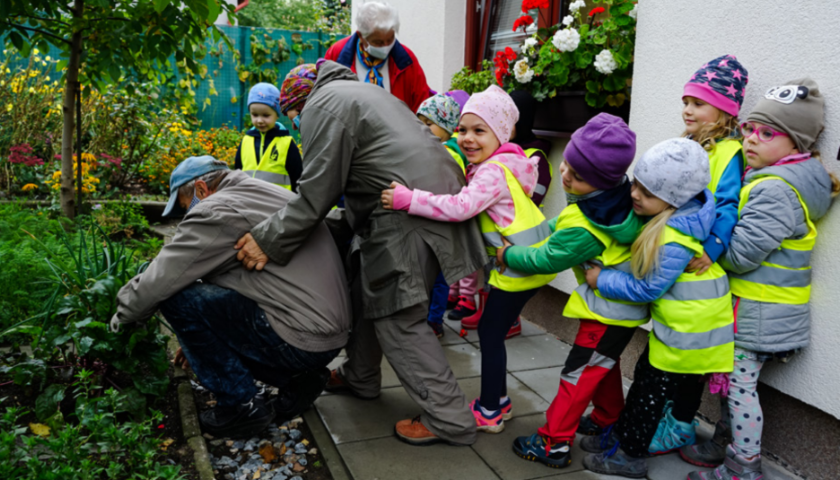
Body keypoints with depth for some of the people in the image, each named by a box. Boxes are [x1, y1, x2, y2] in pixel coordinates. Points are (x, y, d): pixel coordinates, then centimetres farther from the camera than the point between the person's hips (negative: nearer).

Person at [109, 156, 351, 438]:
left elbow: (159, 280, -10)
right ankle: (296, 379, 15)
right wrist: (200, 337, 30)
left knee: (176, 297, -9)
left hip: (298, 340, -10)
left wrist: (122, 317, 12)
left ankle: (243, 405, 0)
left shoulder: (216, 212, -11)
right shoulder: (271, 196, 19)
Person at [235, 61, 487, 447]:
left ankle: (450, 420, 4)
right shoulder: (363, 93, 30)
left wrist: (269, 240, -5)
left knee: (398, 321, -3)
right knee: (367, 295, 21)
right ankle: (360, 378, 38)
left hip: (409, 217, -10)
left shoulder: (323, 103, -1)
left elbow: (318, 189, -10)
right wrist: (331, 227, 22)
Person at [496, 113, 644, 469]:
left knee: (578, 374, 0)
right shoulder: (620, 196, -6)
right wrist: (549, 227, 8)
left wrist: (508, 255, -3)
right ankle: (610, 419, 44)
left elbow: (545, 260, -16)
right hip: (627, 306, 9)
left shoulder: (582, 227, -30)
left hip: (607, 312, -9)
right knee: (604, 363, 26)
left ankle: (553, 444, 10)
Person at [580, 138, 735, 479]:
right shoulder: (677, 213, -4)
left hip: (689, 332, -9)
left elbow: (648, 288, -23)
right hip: (676, 324, 9)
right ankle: (621, 434, 37)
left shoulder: (675, 240, -32)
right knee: (645, 377, 21)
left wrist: (602, 280, -13)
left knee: (653, 389, 6)